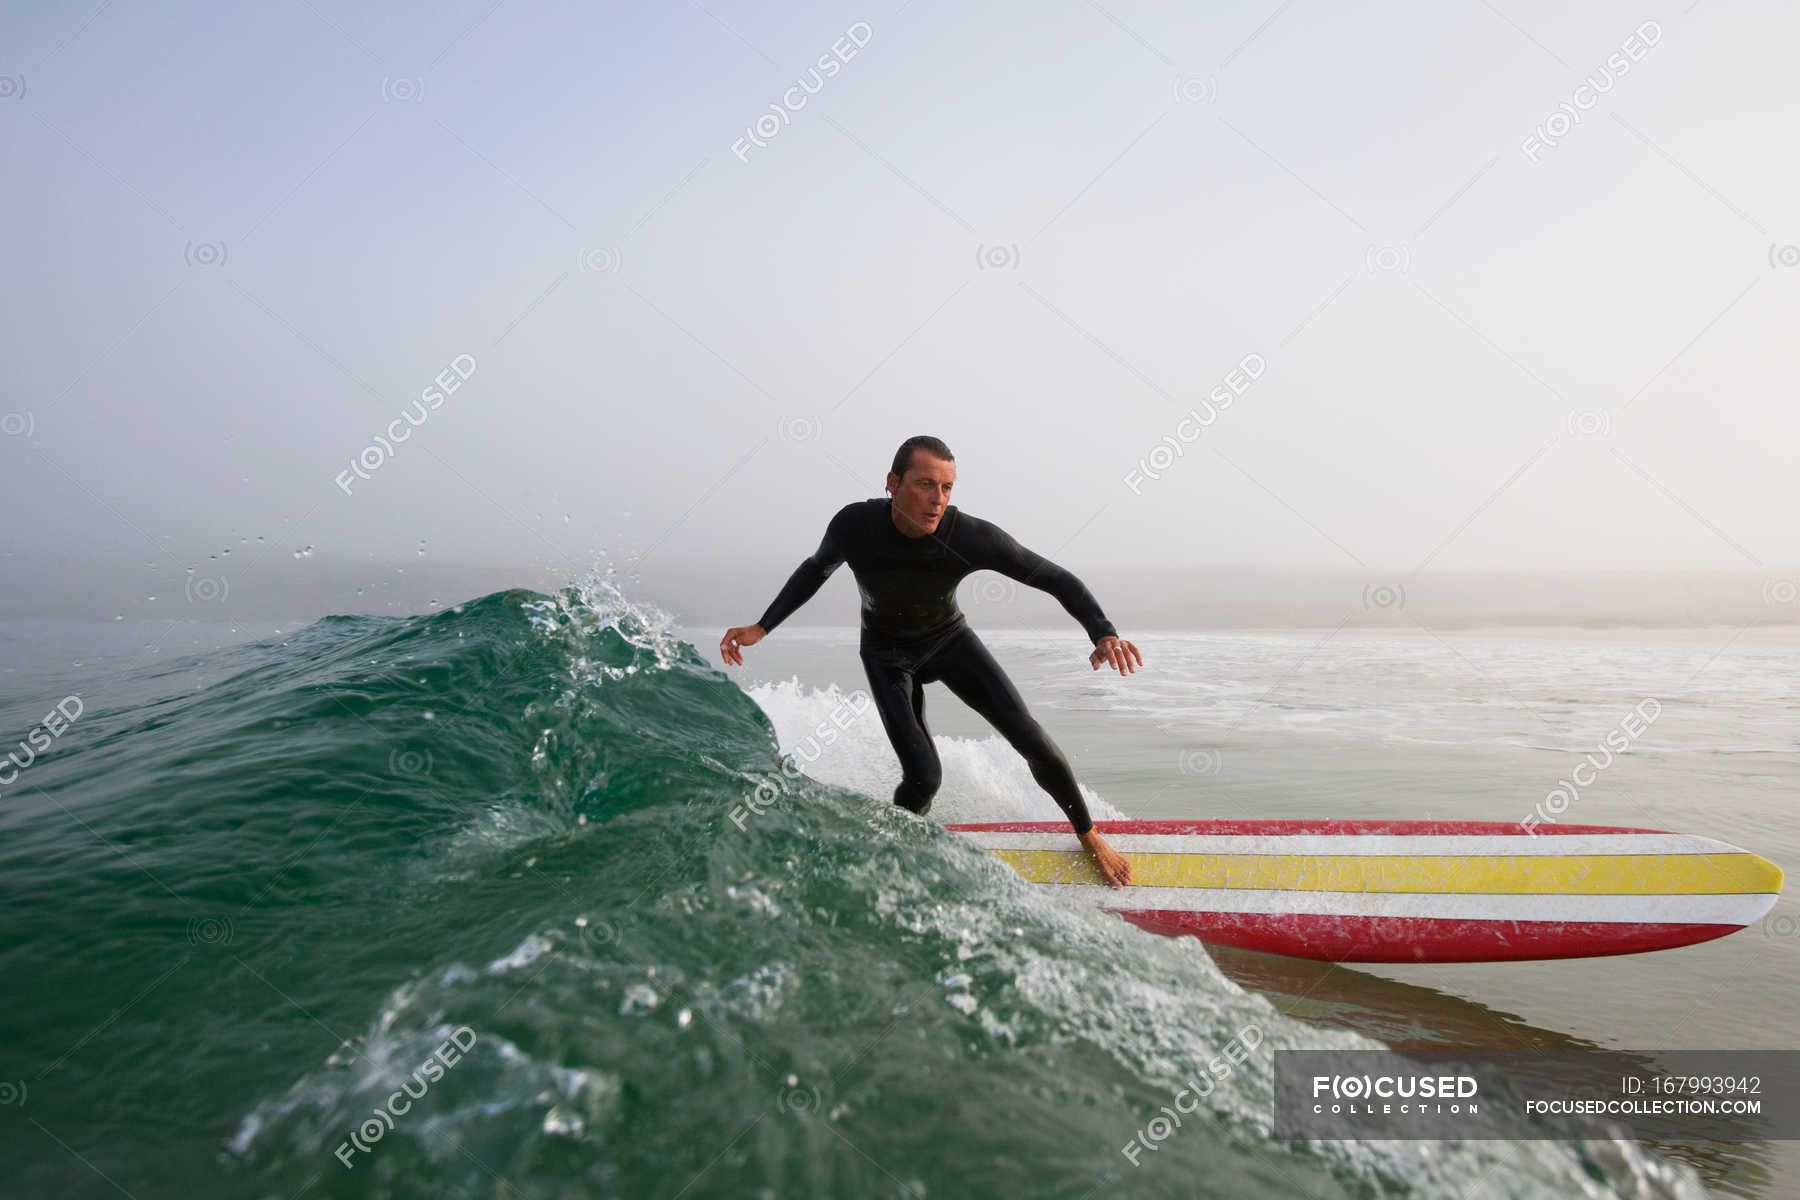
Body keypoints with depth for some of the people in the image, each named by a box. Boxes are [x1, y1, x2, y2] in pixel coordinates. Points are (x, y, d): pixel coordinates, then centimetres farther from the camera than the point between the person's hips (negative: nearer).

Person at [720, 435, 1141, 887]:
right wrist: (761, 628, -8)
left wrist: (1104, 635, -40)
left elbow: (1058, 579, -23)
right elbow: (816, 569, -3)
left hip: (950, 641, 1)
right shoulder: (854, 525, -27)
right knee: (923, 777, -16)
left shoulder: (971, 537, -31)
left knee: (1031, 740, -11)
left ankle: (1089, 837, 16)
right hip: (887, 656, -1)